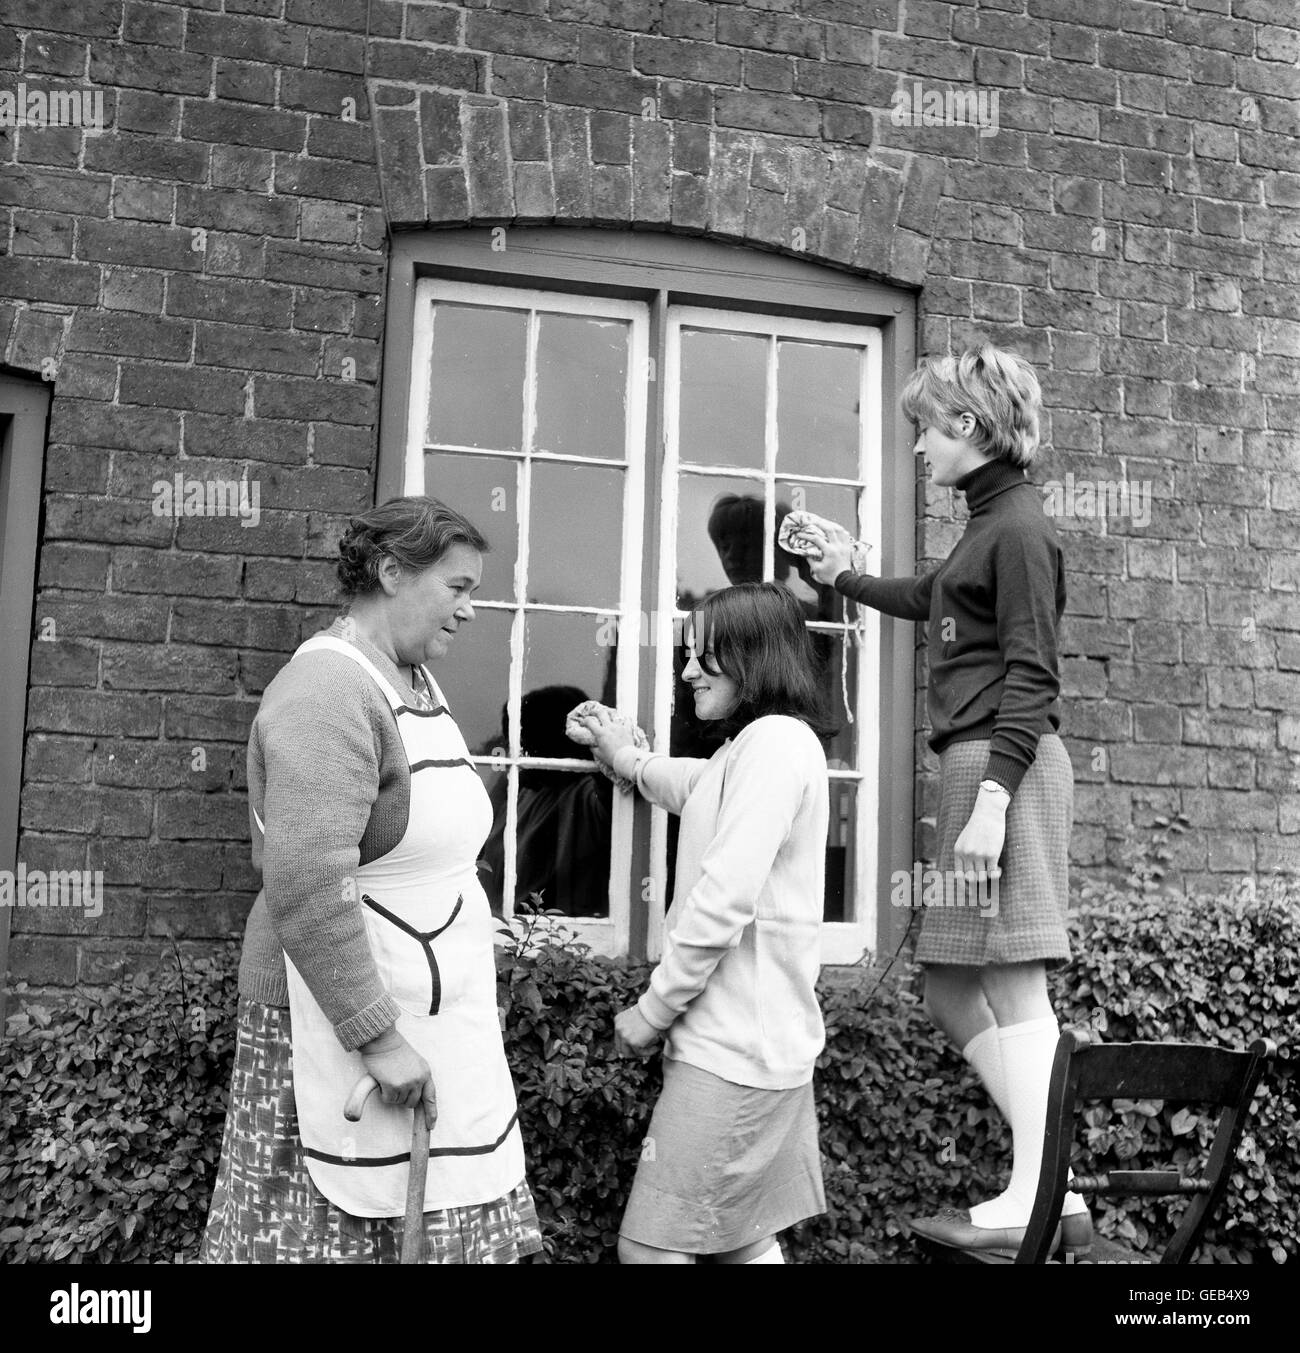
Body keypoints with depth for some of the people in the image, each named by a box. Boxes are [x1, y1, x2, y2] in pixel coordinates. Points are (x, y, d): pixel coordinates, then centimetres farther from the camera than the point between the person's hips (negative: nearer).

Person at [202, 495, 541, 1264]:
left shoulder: (417, 680, 11)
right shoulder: (330, 691, -20)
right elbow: (308, 888, -28)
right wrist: (377, 1037, -24)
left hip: (432, 1020, 9)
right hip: (345, 1026, -9)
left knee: (444, 1226, 13)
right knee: (344, 1233, 3)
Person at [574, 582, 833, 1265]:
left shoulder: (775, 739, -15)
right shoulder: (750, 748, 16)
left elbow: (724, 899, -21)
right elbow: (698, 787, 41)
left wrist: (654, 1009, -13)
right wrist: (628, 759, 37)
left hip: (733, 1053, -10)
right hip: (764, 1049, 10)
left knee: (648, 1247, -3)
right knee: (746, 1244, 16)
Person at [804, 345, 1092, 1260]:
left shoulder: (1020, 529, -8)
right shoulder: (989, 524, 19)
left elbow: (1031, 679, -15)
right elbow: (930, 599, 39)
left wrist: (992, 798, -21)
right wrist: (846, 577, 49)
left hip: (1003, 762, -9)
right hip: (974, 763, 9)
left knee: (1013, 986, -8)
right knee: (953, 991, 9)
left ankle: (1038, 1203, -1)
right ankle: (1050, 1193, 14)